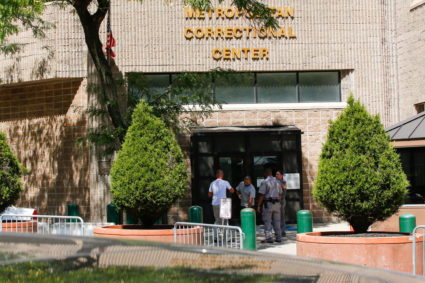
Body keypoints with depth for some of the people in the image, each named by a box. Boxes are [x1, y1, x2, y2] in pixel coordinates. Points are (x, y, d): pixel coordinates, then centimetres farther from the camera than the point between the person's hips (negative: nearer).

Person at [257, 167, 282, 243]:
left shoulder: (265, 182, -9)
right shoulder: (277, 182, 11)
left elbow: (261, 195, -13)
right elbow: (280, 194, 16)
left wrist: (258, 206, -8)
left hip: (268, 203, -6)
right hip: (276, 203, 6)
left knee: (267, 221, -3)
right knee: (277, 221, 10)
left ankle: (269, 238, -8)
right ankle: (278, 237, 9)